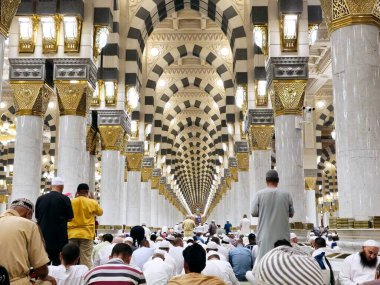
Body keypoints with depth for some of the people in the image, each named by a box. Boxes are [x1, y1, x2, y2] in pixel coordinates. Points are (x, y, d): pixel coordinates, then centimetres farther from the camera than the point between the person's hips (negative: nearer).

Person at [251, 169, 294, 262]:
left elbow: (253, 213, -2)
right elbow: (291, 213, 7)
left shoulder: (260, 194, -4)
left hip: (266, 234, -1)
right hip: (282, 234, 1)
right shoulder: (286, 195, 0)